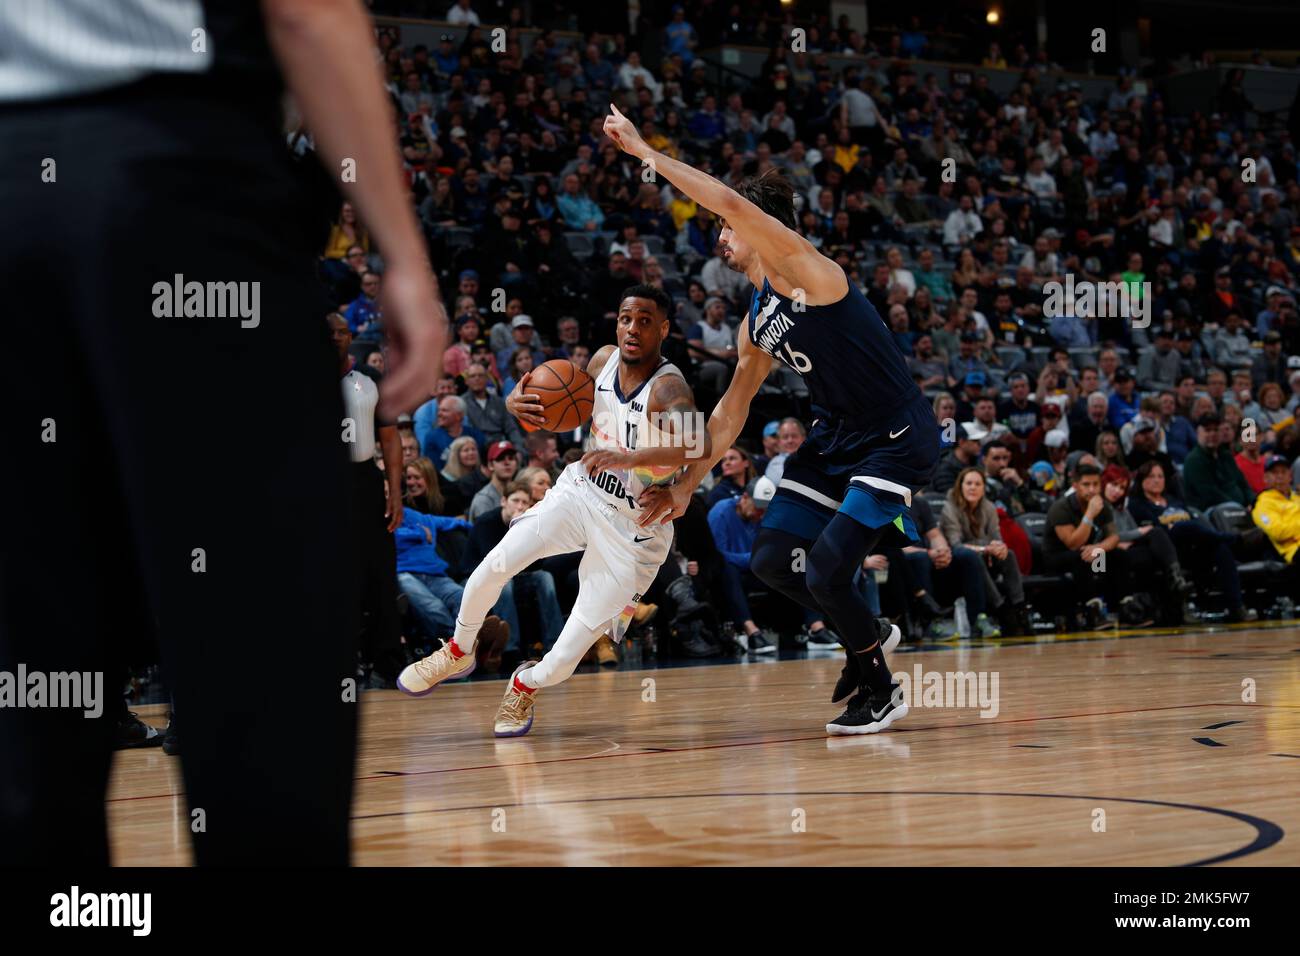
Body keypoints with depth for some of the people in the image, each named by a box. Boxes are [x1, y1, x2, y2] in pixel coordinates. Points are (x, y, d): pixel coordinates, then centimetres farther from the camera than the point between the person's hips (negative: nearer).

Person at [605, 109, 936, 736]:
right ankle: (866, 636, 29)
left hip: (897, 442, -9)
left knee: (825, 574, -14)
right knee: (770, 558, 6)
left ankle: (880, 692, 8)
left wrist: (644, 152, -26)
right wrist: (685, 487, 19)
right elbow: (730, 412, 19)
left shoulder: (807, 272, -17)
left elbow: (735, 204, -31)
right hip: (834, 438, 9)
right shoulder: (756, 321, 9)